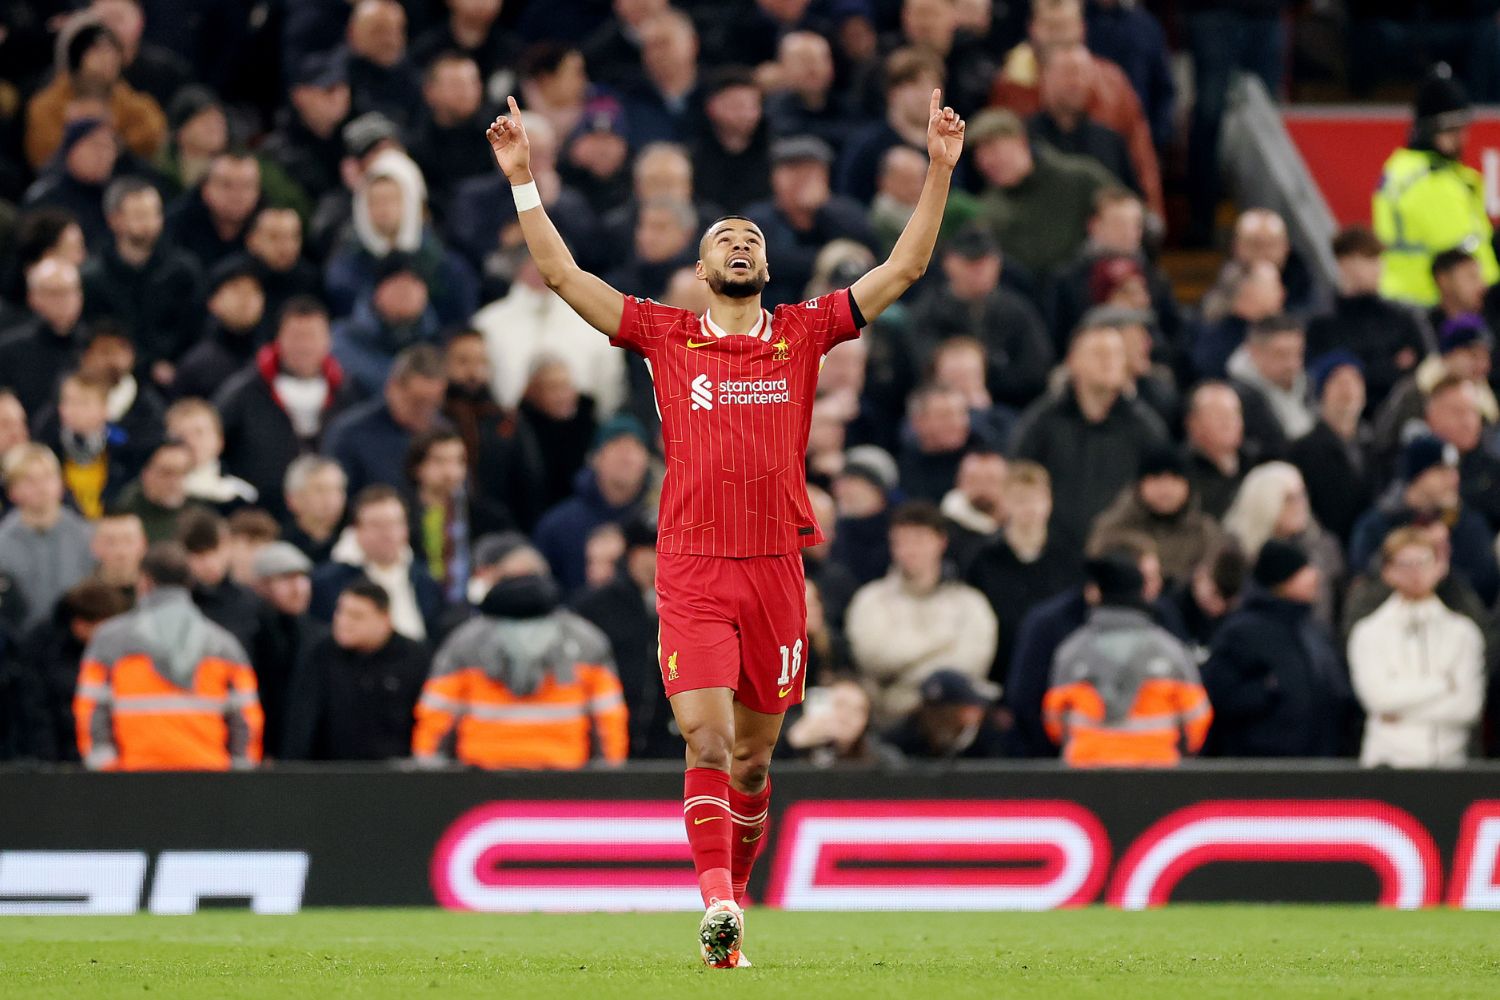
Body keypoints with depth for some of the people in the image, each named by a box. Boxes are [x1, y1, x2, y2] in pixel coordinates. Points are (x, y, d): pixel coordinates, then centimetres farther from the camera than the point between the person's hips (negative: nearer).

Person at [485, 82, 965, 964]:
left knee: (754, 753, 9)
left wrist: (940, 170, 5)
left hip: (776, 567, 2)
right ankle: (716, 904, -20)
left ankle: (734, 895, 23)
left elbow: (905, 268, 10)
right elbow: (563, 274, 6)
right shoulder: (668, 336, 7)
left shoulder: (803, 334, 10)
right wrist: (523, 181, 0)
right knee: (708, 740, -14)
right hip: (693, 568, -2)